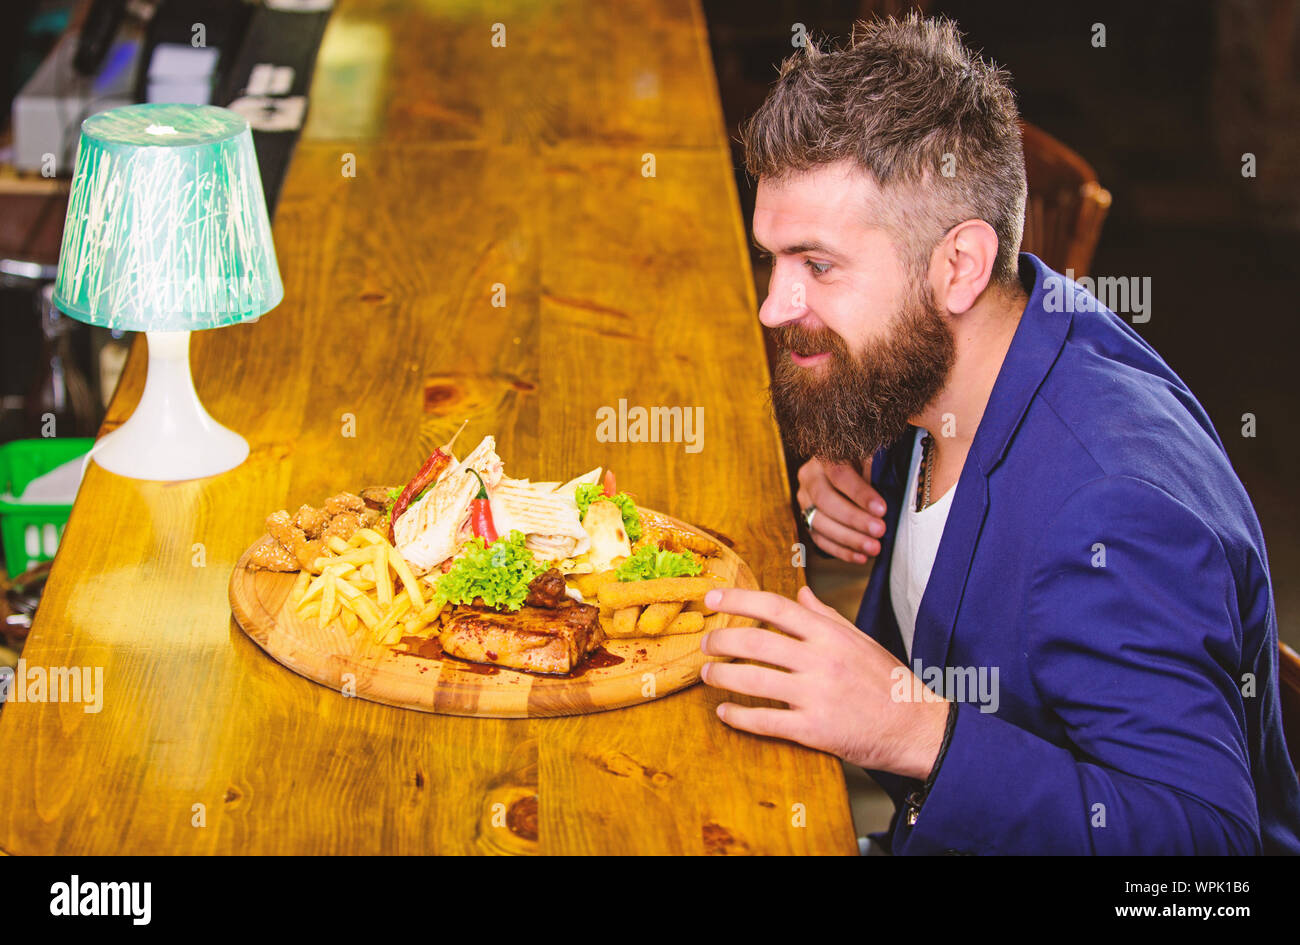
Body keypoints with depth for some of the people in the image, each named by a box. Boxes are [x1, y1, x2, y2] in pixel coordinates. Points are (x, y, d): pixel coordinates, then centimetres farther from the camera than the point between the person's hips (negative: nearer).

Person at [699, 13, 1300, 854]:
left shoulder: (1112, 508, -32)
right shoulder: (920, 364, -4)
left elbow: (1199, 833, -33)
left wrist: (916, 734, -41)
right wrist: (859, 483, -3)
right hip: (936, 818, 8)